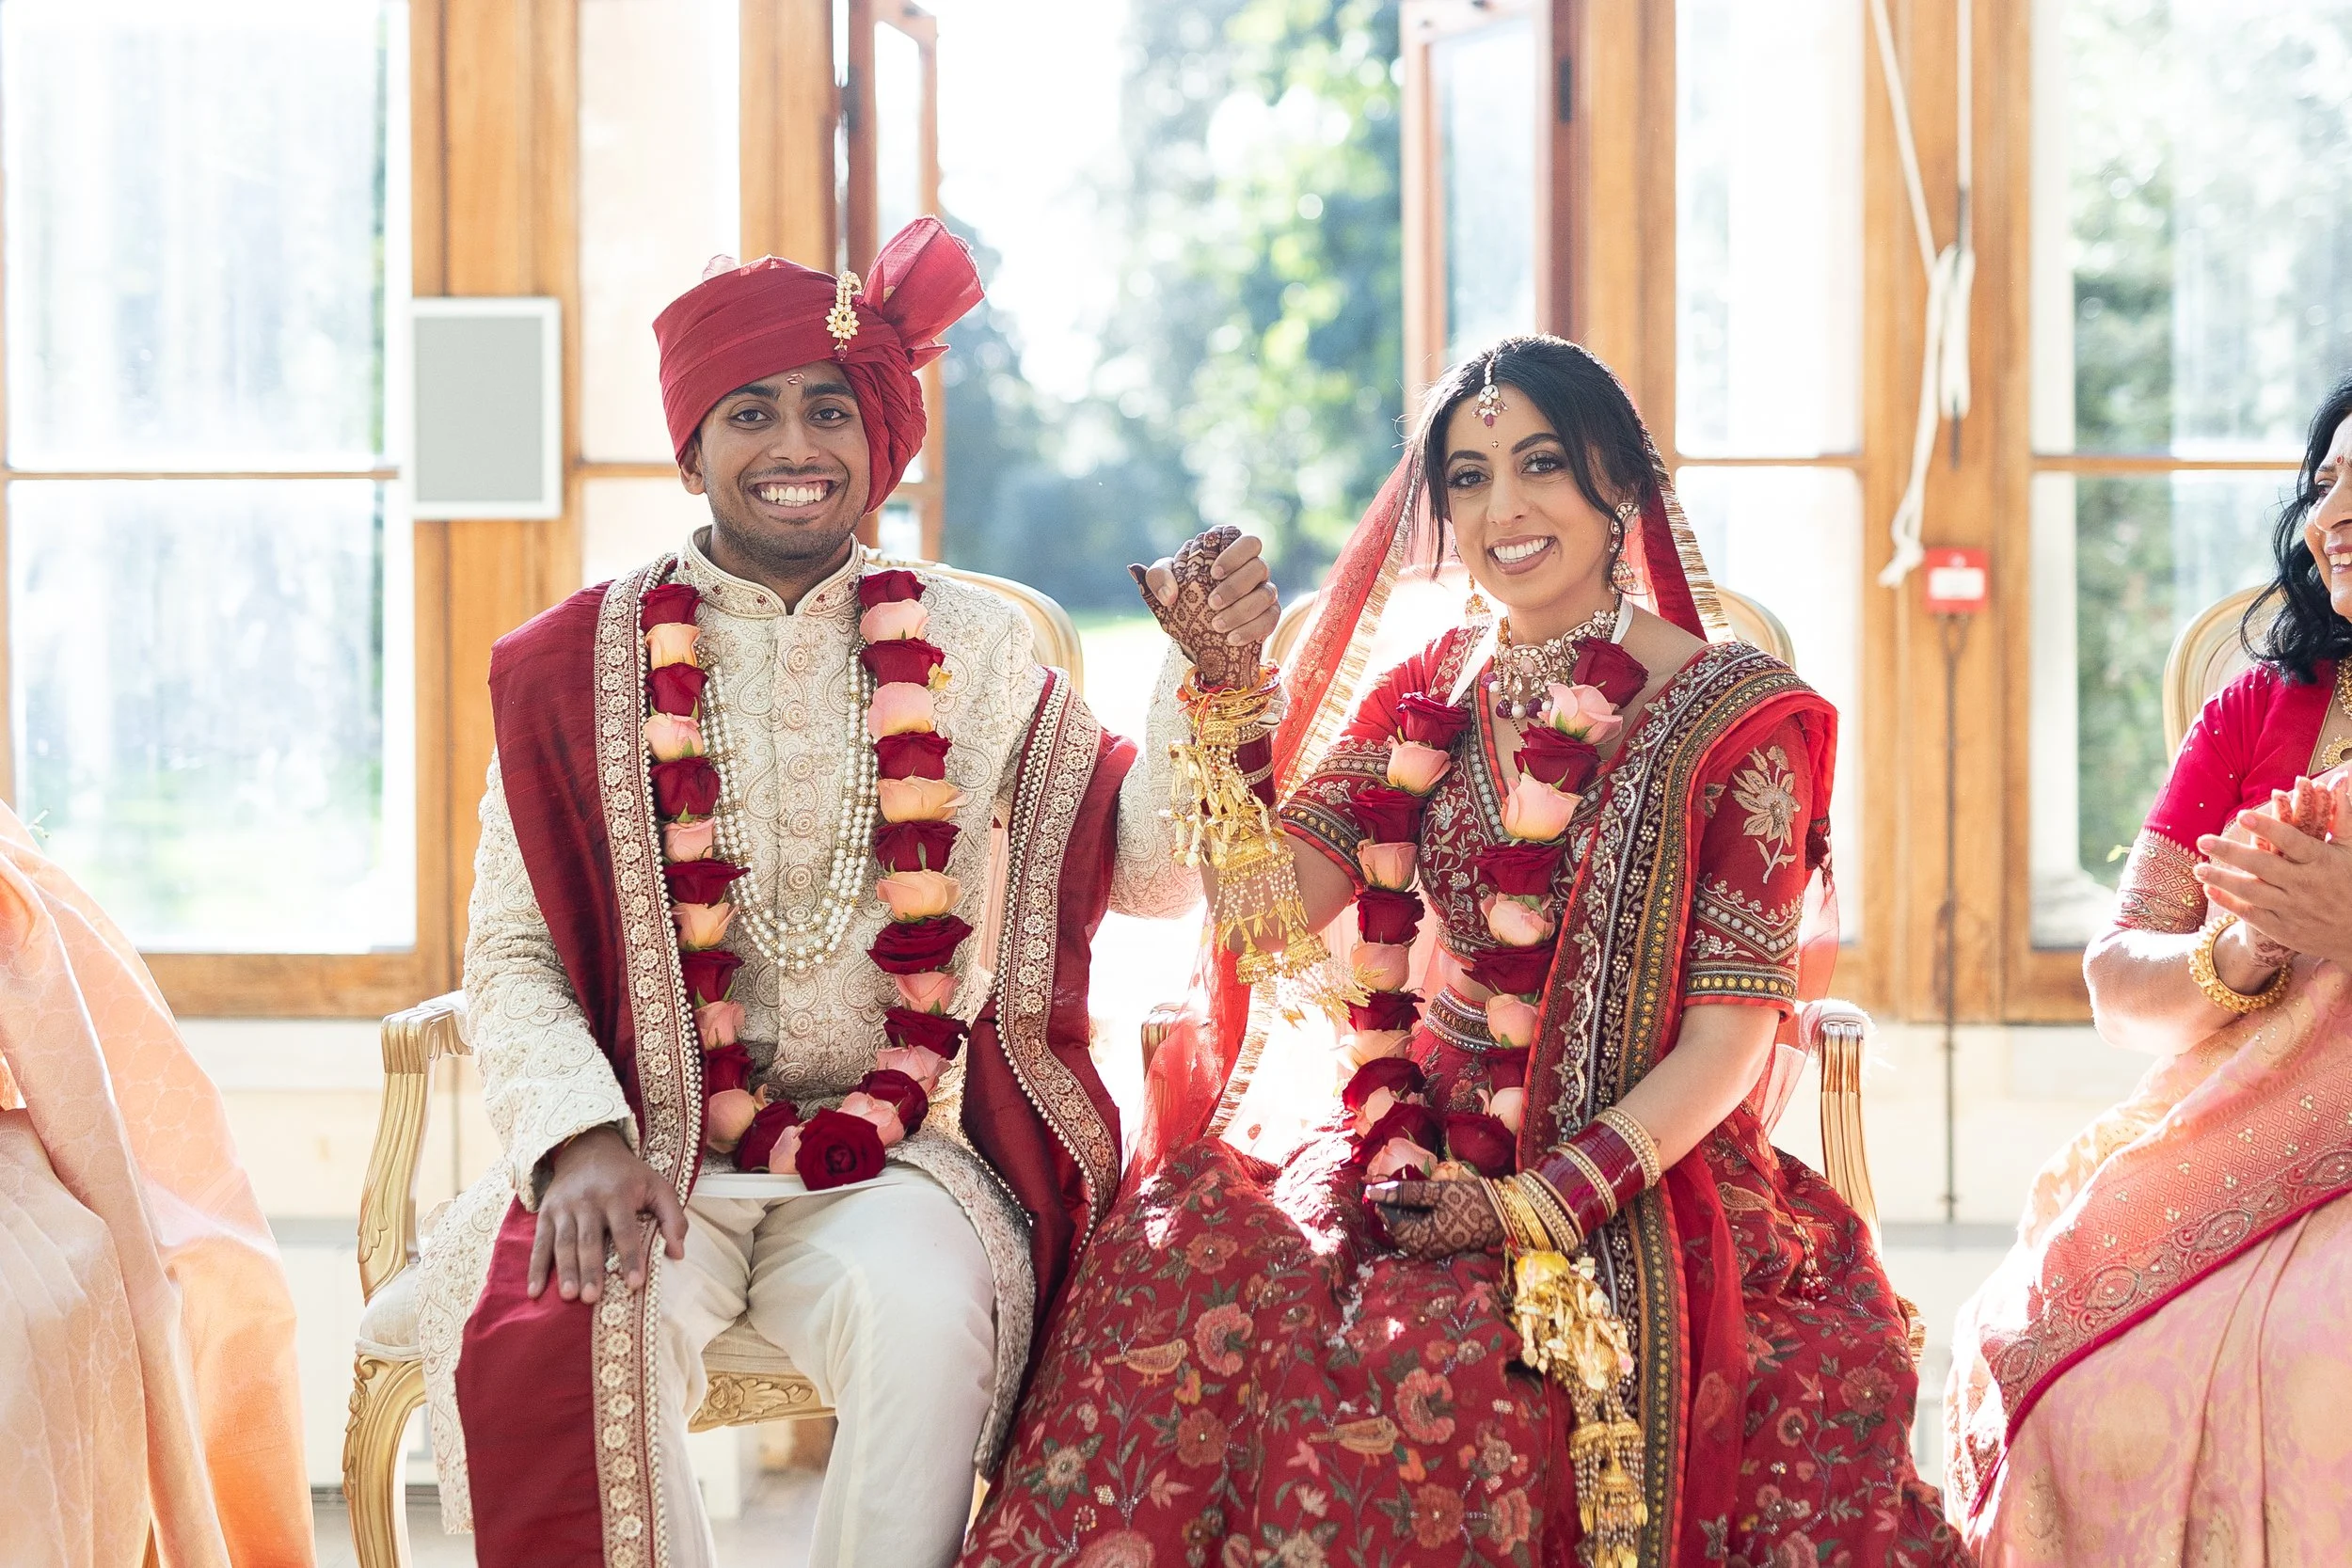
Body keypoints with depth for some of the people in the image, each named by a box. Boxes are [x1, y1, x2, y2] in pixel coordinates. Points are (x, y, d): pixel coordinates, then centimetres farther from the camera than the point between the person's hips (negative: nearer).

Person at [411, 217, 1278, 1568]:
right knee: (562, 1328, -31)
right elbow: (511, 956, 3)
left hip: (899, 1151, 0)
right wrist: (584, 1136, -16)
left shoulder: (968, 649, 8)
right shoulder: (575, 671, 4)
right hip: (658, 1148, 0)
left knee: (923, 1314, -33)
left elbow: (1151, 871, 10)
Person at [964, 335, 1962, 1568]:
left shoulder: (1731, 714, -3)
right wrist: (1223, 693, -8)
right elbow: (1271, 914, 1)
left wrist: (1541, 1206, -17)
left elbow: (1732, 1031, -7)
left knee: (1429, 1352, -33)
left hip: (1638, 1176, -4)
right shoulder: (1424, 703, 12)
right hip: (1425, 1151, 4)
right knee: (1189, 1254, -25)